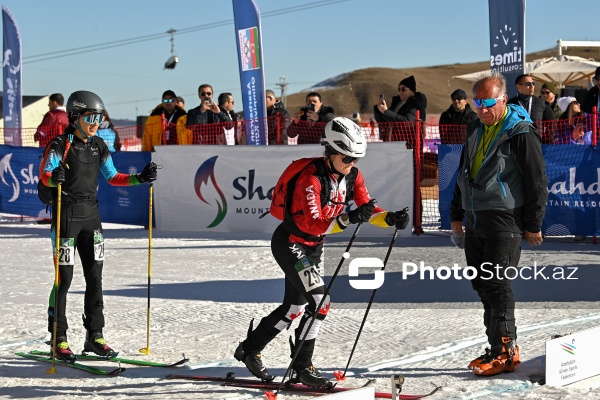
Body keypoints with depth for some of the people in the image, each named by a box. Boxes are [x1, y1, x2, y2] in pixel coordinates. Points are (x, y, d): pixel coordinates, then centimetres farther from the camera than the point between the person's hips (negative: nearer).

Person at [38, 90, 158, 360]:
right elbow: (44, 173, -23)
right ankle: (58, 339, 5)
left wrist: (140, 178, 5)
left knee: (94, 276, 6)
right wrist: (54, 177, -45)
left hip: (91, 215, 6)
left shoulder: (99, 146, 9)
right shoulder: (60, 145, -10)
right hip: (66, 213, -6)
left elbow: (112, 177, 17)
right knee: (64, 277, -3)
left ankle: (95, 336, 14)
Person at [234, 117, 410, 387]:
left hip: (313, 247, 8)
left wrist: (390, 219, -24)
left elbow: (367, 208, -4)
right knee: (320, 302, -16)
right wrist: (349, 218, -44)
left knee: (294, 307, 16)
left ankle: (249, 349, 33)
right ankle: (302, 366, -4)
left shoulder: (352, 176, -5)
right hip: (289, 243, -8)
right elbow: (313, 224, -33)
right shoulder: (311, 178, -28)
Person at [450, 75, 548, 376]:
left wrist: (533, 224, -8)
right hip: (475, 221, 8)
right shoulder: (475, 131, 14)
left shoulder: (521, 133, -10)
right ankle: (501, 348, 17)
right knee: (481, 284, 9)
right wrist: (456, 215, 23)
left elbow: (537, 180, -9)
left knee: (496, 283, -11)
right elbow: (463, 173, 24)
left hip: (504, 220, -8)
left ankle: (505, 351, -5)